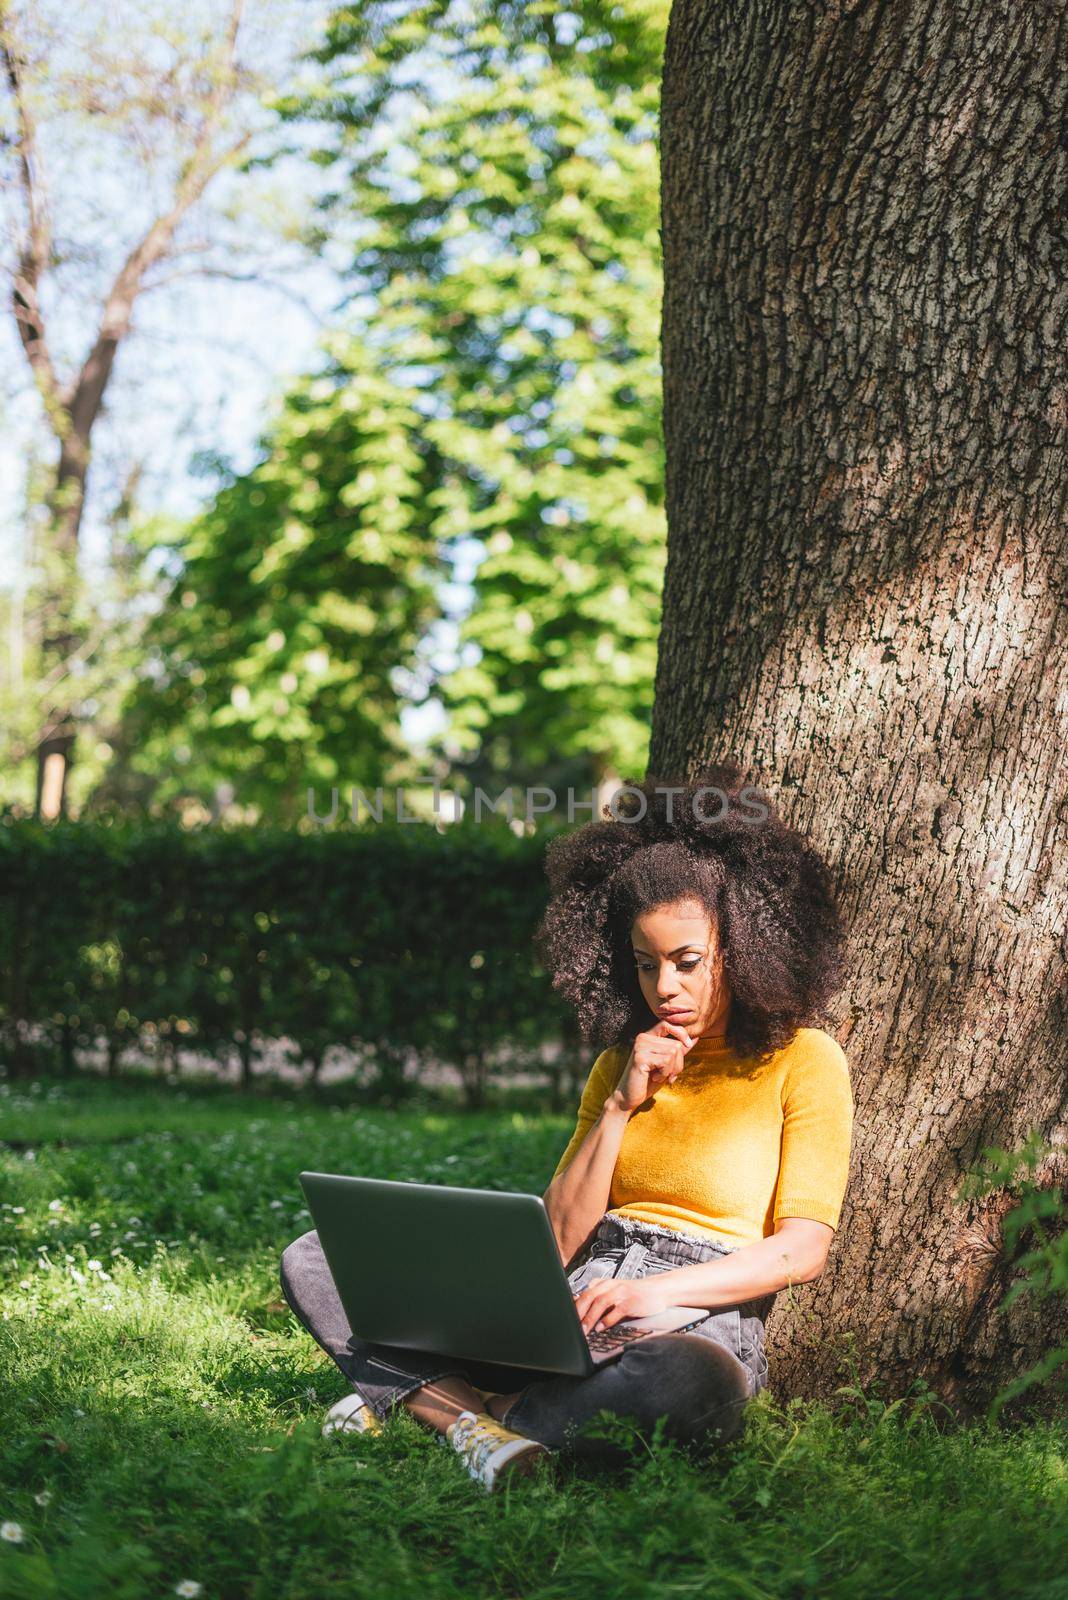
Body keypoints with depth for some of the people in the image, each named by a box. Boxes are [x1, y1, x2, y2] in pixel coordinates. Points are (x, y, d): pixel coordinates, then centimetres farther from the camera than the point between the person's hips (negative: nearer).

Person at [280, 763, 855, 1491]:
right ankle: (480, 1424, -29)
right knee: (315, 1260, -7)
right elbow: (558, 1240, 11)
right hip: (569, 1315, 5)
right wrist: (620, 1108, 0)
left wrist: (658, 1290, -20)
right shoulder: (623, 1059, 18)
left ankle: (425, 1398, -28)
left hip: (698, 1326, -5)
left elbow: (803, 1248, -7)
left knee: (694, 1386, -45)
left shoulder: (805, 1061, 3)